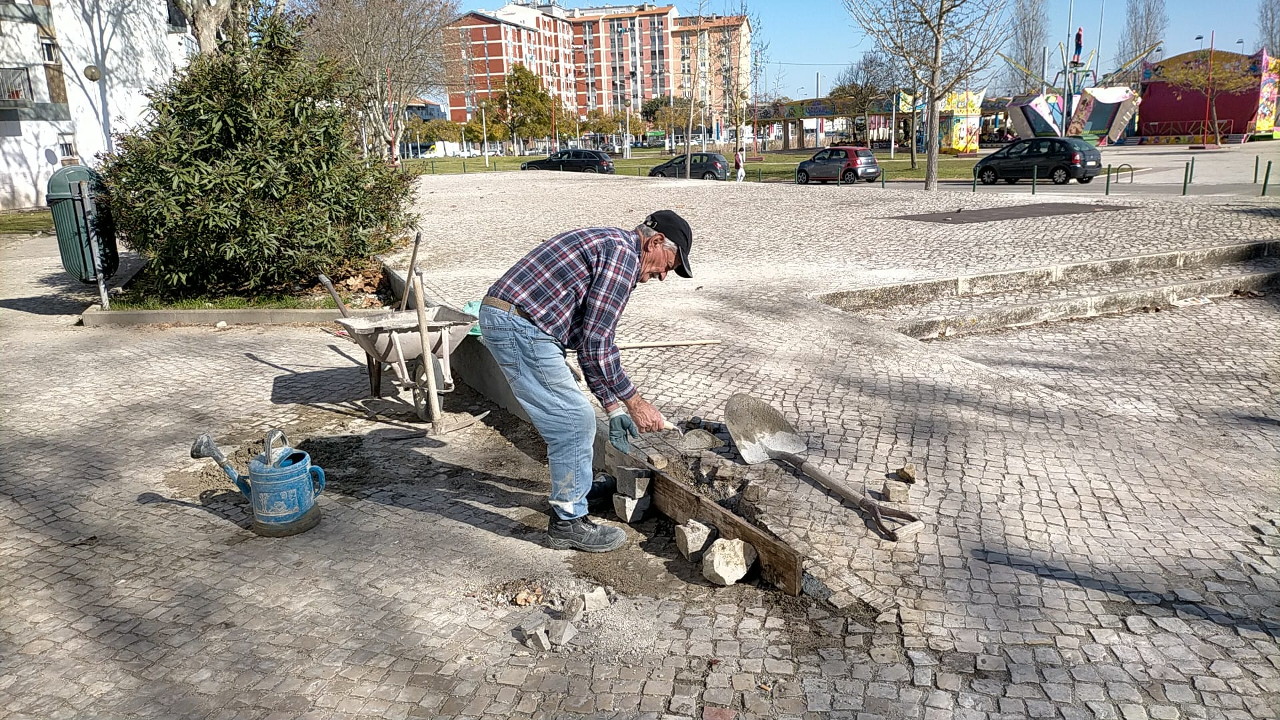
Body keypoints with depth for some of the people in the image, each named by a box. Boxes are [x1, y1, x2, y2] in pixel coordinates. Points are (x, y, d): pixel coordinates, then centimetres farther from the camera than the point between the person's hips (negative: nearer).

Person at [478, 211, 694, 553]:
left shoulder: (604, 246, 22)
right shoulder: (623, 254, -10)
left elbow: (588, 340, 23)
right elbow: (596, 342, -15)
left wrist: (613, 407, 22)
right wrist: (634, 402, -5)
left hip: (500, 318, 10)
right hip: (520, 328, -10)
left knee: (571, 420, 19)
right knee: (575, 422, -2)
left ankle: (569, 502, 32)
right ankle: (569, 522, 11)